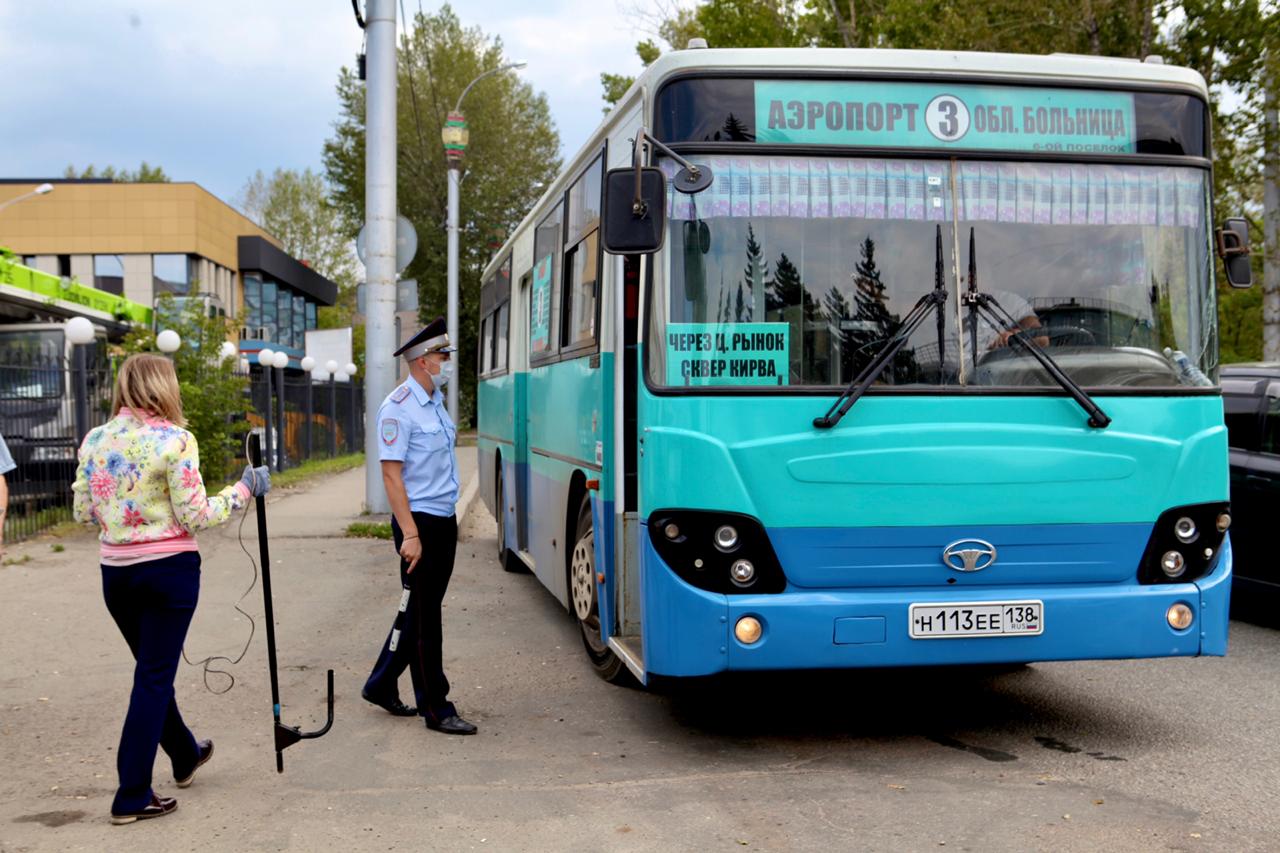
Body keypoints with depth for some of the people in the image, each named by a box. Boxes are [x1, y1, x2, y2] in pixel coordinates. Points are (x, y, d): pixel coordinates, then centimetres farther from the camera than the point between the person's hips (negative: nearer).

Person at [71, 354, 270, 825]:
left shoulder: (94, 440, 2)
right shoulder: (174, 439, -14)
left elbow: (83, 511, 8)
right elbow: (194, 516, -14)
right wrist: (244, 490, -2)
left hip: (115, 570, 6)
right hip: (169, 569, -6)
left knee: (152, 670, 23)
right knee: (154, 677, 3)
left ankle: (186, 754, 43)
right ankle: (132, 796, 6)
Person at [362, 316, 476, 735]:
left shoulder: (436, 401, 13)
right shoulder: (398, 408, -14)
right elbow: (391, 474, -17)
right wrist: (409, 534, -22)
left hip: (444, 520, 9)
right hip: (420, 521, -9)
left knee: (421, 610, 15)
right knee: (424, 615, -1)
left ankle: (381, 685, 28)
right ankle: (436, 708, 7)